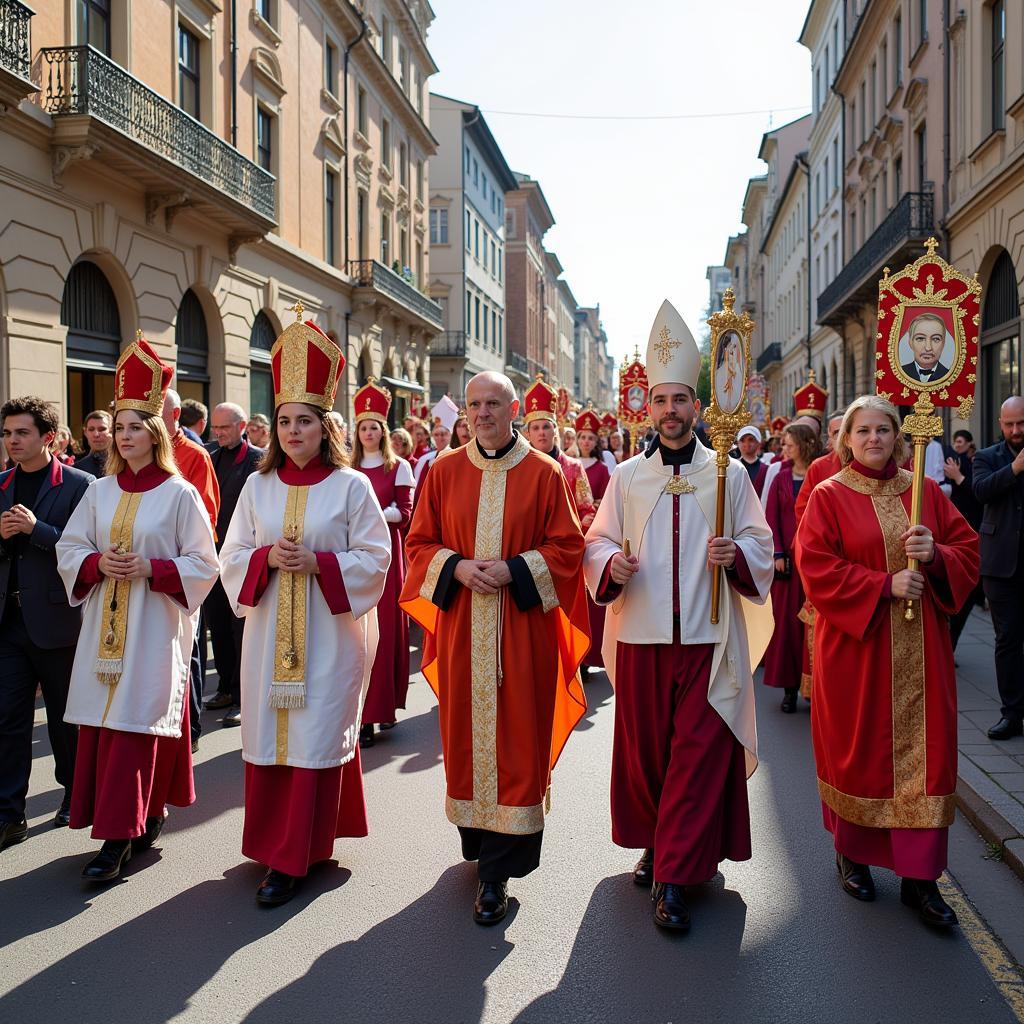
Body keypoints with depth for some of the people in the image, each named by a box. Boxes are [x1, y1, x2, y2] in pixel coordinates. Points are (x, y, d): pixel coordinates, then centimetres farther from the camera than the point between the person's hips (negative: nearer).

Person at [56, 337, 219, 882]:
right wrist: (98, 562, -8)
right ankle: (145, 814, 20)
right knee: (101, 720, 5)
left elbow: (203, 563, -4)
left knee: (135, 722, -4)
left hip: (155, 626, -5)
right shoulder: (99, 491, 10)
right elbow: (68, 548, 12)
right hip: (104, 624, 5)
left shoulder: (180, 494, -4)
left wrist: (150, 567, -16)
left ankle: (121, 835, 2)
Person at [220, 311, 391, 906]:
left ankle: (296, 856, 8)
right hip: (269, 630, 4)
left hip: (329, 632, -3)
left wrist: (317, 561, -17)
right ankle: (275, 843, 22)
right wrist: (267, 557, -12)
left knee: (316, 737, -1)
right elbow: (233, 557, 8)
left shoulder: (351, 486, -3)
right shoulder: (258, 486, 8)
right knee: (268, 735, 6)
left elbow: (375, 558, -5)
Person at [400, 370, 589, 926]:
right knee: (465, 731, 8)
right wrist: (458, 568, -11)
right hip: (460, 625, 2)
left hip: (523, 628, -2)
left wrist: (513, 571, -15)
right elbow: (419, 543, 7)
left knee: (514, 739, -2)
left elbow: (567, 546, -1)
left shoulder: (544, 473, 0)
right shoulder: (444, 472, 6)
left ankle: (496, 870, 4)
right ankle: (479, 840, 27)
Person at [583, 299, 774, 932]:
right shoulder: (627, 476, 7)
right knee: (644, 749, 10)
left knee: (699, 754, -3)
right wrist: (612, 565, -14)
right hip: (640, 637, 2)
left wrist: (735, 556, -17)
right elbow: (597, 543, 8)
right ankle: (657, 844, 32)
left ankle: (674, 878, 3)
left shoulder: (729, 474, 4)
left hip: (709, 639, -1)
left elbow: (761, 545, 5)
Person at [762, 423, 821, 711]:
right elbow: (771, 519, 4)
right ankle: (789, 687, 8)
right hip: (787, 558, 2)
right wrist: (777, 554, -6)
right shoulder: (781, 479, 6)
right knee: (787, 619, 2)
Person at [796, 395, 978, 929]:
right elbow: (816, 568, -11)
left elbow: (968, 550, 8)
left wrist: (935, 555, -14)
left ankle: (919, 875, 11)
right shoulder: (829, 496, -2)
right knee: (857, 750, 6)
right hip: (854, 649, -3)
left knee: (922, 753, 2)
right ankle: (851, 851, 26)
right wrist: (884, 584, -18)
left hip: (920, 652, 3)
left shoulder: (925, 492, 8)